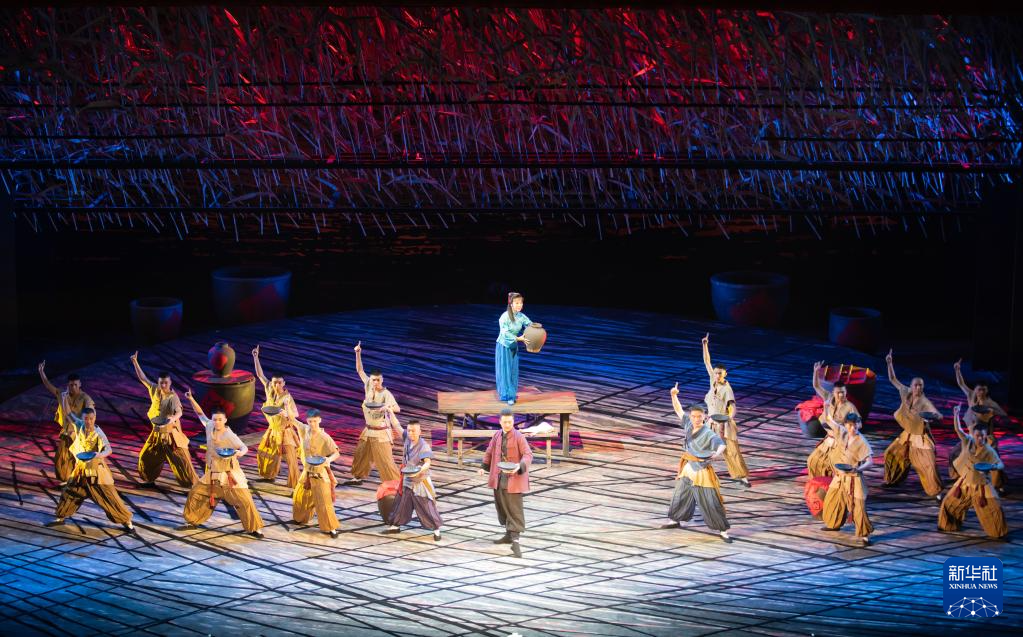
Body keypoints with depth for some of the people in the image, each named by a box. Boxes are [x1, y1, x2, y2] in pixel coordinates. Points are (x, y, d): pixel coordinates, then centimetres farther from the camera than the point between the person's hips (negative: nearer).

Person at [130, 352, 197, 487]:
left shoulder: (173, 397, -21)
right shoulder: (155, 390, -2)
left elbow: (179, 411, -38)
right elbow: (142, 378, 7)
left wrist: (173, 418, -60)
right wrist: (135, 362, 3)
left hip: (170, 433, -7)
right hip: (157, 432, 7)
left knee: (180, 460, -8)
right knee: (146, 456, 15)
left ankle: (193, 485, -3)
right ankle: (149, 480, 36)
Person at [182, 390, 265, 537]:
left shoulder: (230, 436, -18)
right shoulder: (210, 427, -2)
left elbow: (244, 448, -17)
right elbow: (201, 414, 9)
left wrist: (240, 452, -40)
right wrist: (191, 399, 3)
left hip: (229, 475, -6)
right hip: (212, 474, 6)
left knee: (244, 500, -11)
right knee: (196, 493, 10)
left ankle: (254, 528, 0)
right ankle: (192, 521, 29)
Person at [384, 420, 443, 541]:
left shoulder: (423, 445, -22)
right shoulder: (407, 439, -3)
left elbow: (427, 462, -33)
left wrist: (420, 470, -52)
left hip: (421, 481, -7)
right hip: (407, 480, 7)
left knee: (426, 507, -4)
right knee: (401, 503, 17)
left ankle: (436, 530, 7)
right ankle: (395, 526, 33)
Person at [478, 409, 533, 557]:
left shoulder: (519, 437, -12)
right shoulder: (497, 435, 7)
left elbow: (528, 455, -17)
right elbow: (490, 451, 20)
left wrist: (519, 466, -33)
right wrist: (484, 467, 16)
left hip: (514, 477, -7)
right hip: (499, 477, 7)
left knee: (514, 508, -9)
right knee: (502, 506, 15)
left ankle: (515, 542, -13)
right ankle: (509, 535, 30)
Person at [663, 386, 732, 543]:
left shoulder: (708, 433, -22)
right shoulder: (688, 424, -3)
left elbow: (721, 444, -36)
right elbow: (679, 410, 8)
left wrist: (718, 453, -58)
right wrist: (674, 395, -4)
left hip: (702, 472, -7)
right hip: (688, 469, 7)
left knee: (711, 503, -5)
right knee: (679, 496, 22)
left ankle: (723, 531, 3)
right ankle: (675, 521, 44)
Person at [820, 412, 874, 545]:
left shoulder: (861, 441, -18)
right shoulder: (842, 432, -3)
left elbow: (869, 461, -23)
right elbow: (828, 420, 8)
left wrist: (858, 468, -39)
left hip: (854, 478, -7)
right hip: (840, 476, 7)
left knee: (858, 506, -9)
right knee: (832, 499, 20)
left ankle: (865, 535, -1)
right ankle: (834, 524, 43)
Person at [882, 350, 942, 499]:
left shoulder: (925, 402, -20)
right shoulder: (906, 393, -7)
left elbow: (939, 416, -26)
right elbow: (893, 380, -1)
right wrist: (889, 363, -11)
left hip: (921, 437, -6)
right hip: (908, 435, 6)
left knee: (929, 464, -11)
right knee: (891, 454, 13)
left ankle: (936, 491, 0)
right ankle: (892, 480, 33)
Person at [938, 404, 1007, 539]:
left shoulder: (989, 451, -18)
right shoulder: (968, 442, -11)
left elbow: (1001, 464, -17)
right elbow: (958, 430, -19)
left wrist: (994, 466, -40)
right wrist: (956, 415, -32)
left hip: (981, 484, -4)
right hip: (966, 481, 4)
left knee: (993, 507, -10)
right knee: (950, 502, 11)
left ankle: (999, 533, 6)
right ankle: (950, 525, 34)